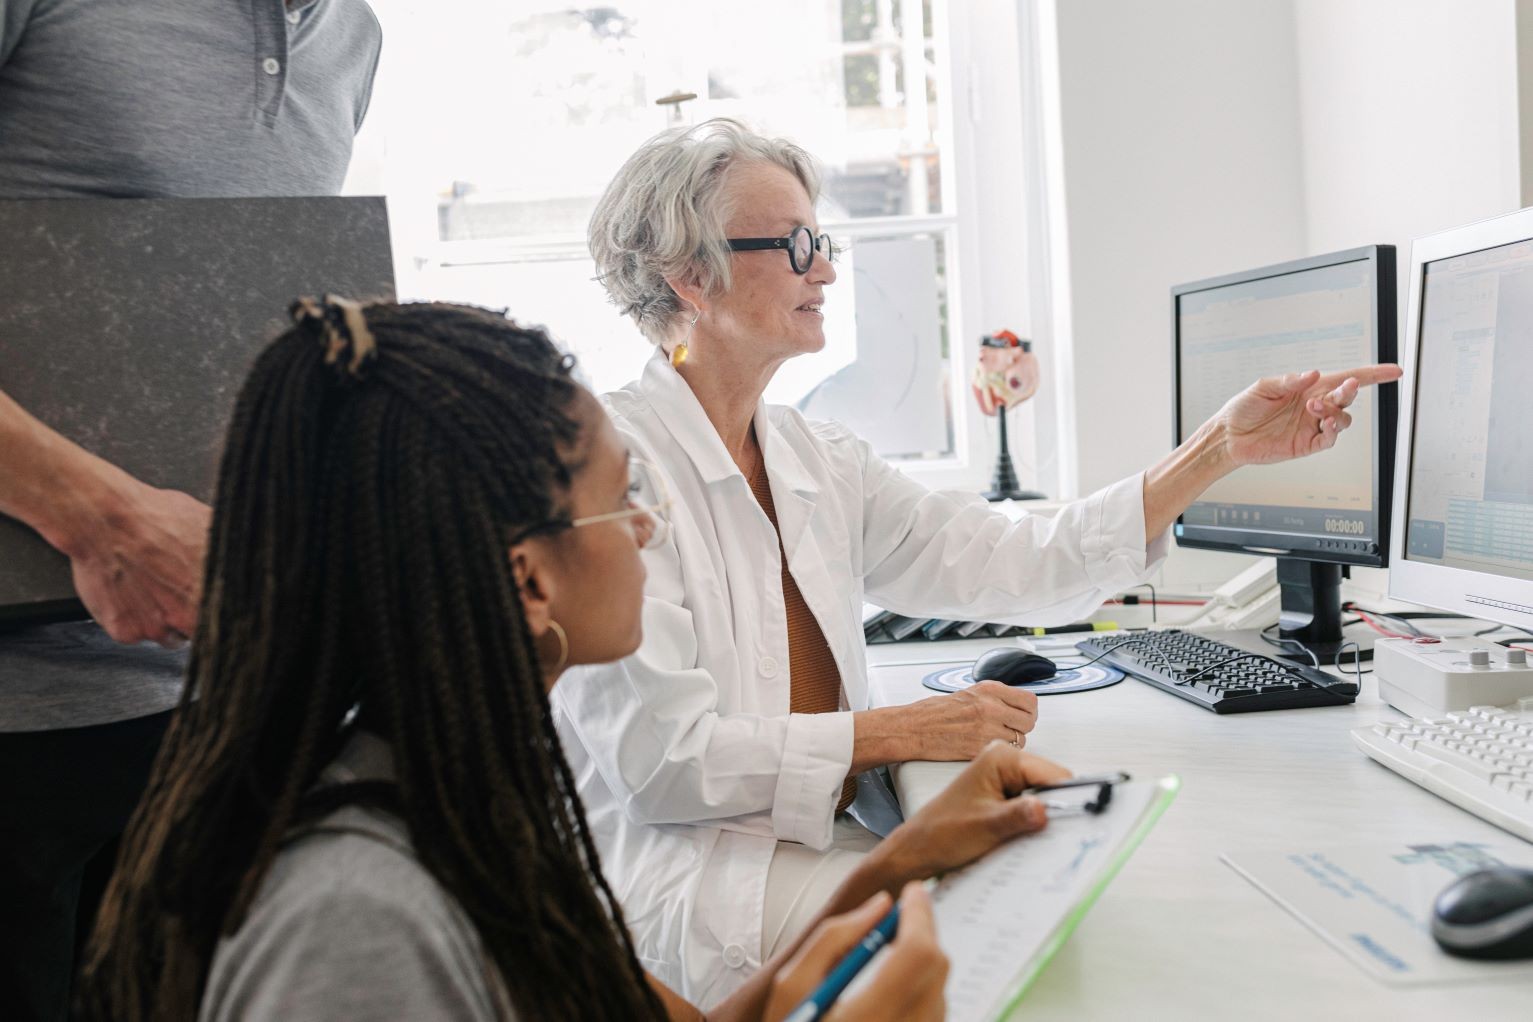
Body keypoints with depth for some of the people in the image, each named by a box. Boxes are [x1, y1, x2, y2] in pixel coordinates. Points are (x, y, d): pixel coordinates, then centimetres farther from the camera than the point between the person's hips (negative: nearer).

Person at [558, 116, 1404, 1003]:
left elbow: (1015, 567, 3)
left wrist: (1222, 448, -1)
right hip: (681, 874, -6)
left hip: (828, 834, 7)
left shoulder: (819, 460, 9)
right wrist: (902, 732, -18)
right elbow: (661, 756, -18)